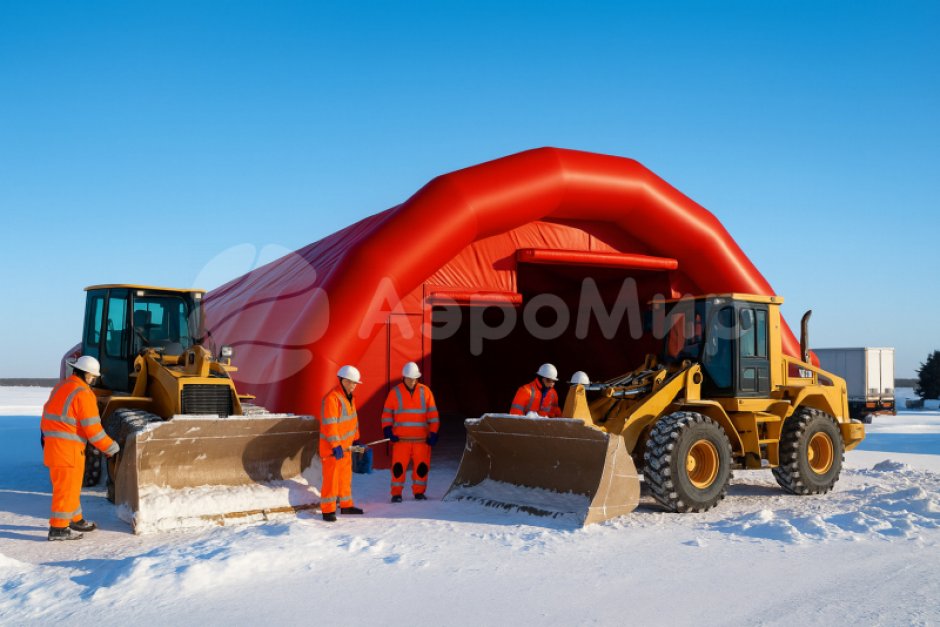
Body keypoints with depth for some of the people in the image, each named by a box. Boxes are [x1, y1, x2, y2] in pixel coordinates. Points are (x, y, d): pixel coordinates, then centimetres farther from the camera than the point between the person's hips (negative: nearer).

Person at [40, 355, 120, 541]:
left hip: (53, 443, 10)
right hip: (67, 447, -10)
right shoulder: (82, 393, -15)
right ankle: (58, 528, 0)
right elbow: (92, 428, -16)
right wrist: (110, 447, -7)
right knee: (66, 487, -3)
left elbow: (51, 416, 16)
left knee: (72, 485, 19)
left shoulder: (61, 387, 14)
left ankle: (76, 520, 30)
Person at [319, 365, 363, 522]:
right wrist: (336, 446, -23)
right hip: (332, 448, -9)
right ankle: (327, 510, 2)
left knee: (345, 476, 17)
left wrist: (355, 439, 20)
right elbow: (329, 424, -22)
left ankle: (346, 505, 28)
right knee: (331, 478, -4)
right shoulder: (332, 398, -19)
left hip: (345, 446, 9)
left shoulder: (349, 397, 11)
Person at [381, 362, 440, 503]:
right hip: (401, 438, -1)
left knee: (422, 465, 4)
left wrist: (433, 433, 1)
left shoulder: (425, 391, 4)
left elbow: (433, 414, 6)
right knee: (398, 466, -3)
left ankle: (419, 492, 17)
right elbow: (387, 413, 6)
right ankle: (396, 493, 7)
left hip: (421, 438, 1)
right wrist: (387, 430, -6)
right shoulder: (395, 392, 3)